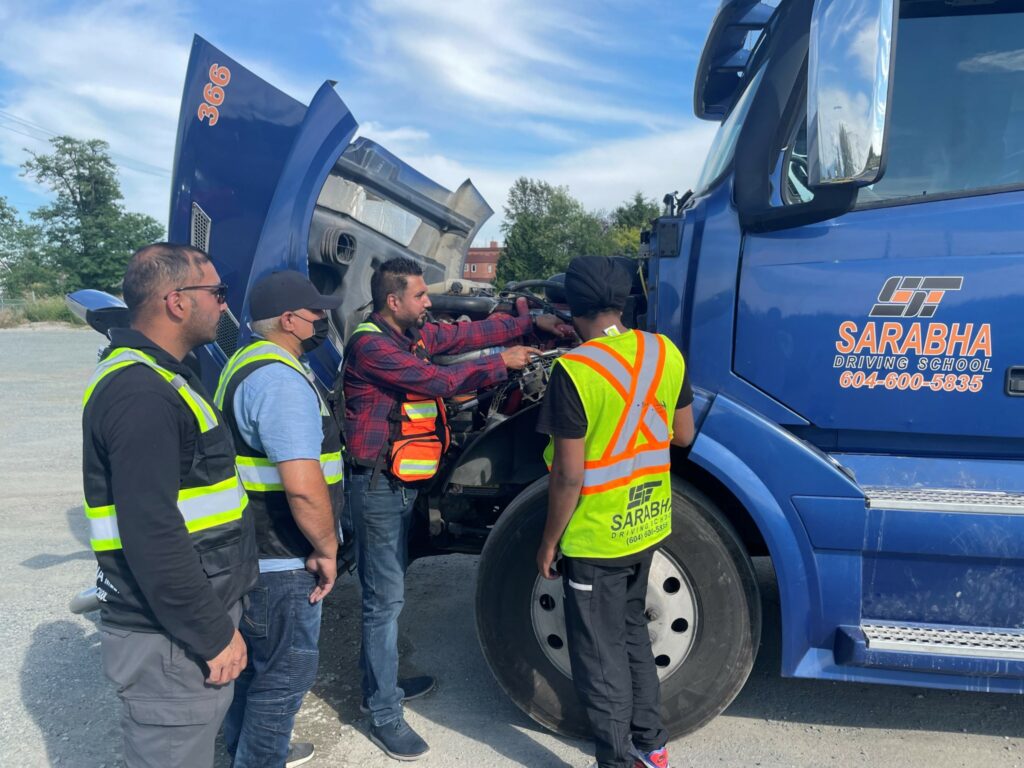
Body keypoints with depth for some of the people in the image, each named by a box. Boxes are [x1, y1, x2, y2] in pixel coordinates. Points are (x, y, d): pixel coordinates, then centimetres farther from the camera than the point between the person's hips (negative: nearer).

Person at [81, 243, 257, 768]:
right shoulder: (140, 394, -23)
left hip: (196, 616, 10)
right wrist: (213, 634, -19)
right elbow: (151, 536, -28)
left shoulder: (159, 375, 12)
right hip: (172, 640, -10)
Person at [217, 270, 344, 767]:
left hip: (249, 551, 11)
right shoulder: (281, 379, -24)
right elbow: (303, 486, -32)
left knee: (256, 660, 26)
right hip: (280, 560, -11)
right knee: (285, 674, 7)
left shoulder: (247, 362, 11)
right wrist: (326, 550, -16)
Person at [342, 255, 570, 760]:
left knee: (386, 590, 20)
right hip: (377, 487, -9)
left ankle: (379, 684, 37)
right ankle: (384, 716, 13)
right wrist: (502, 364, -13)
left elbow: (467, 333, 9)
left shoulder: (415, 333, 8)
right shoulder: (370, 346, -20)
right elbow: (439, 381, -23)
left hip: (401, 483, 9)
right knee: (385, 598, -1)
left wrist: (530, 322, 1)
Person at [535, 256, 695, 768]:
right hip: (647, 523, 7)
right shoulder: (666, 353, -5)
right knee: (632, 631, 26)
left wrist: (549, 542, -8)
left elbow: (569, 475, -21)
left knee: (600, 657, 11)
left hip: (596, 537, -7)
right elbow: (682, 435, 6)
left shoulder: (574, 370, -23)